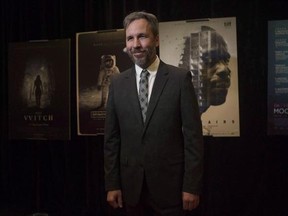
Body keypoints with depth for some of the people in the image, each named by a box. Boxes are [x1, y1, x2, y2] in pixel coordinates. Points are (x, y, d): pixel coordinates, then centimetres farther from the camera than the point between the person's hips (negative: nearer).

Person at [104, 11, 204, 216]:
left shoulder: (180, 78, -5)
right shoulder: (117, 82, 4)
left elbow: (193, 136, -7)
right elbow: (112, 138, 5)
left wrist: (191, 186, -10)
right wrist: (112, 184, 2)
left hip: (169, 184, -3)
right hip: (131, 185, 3)